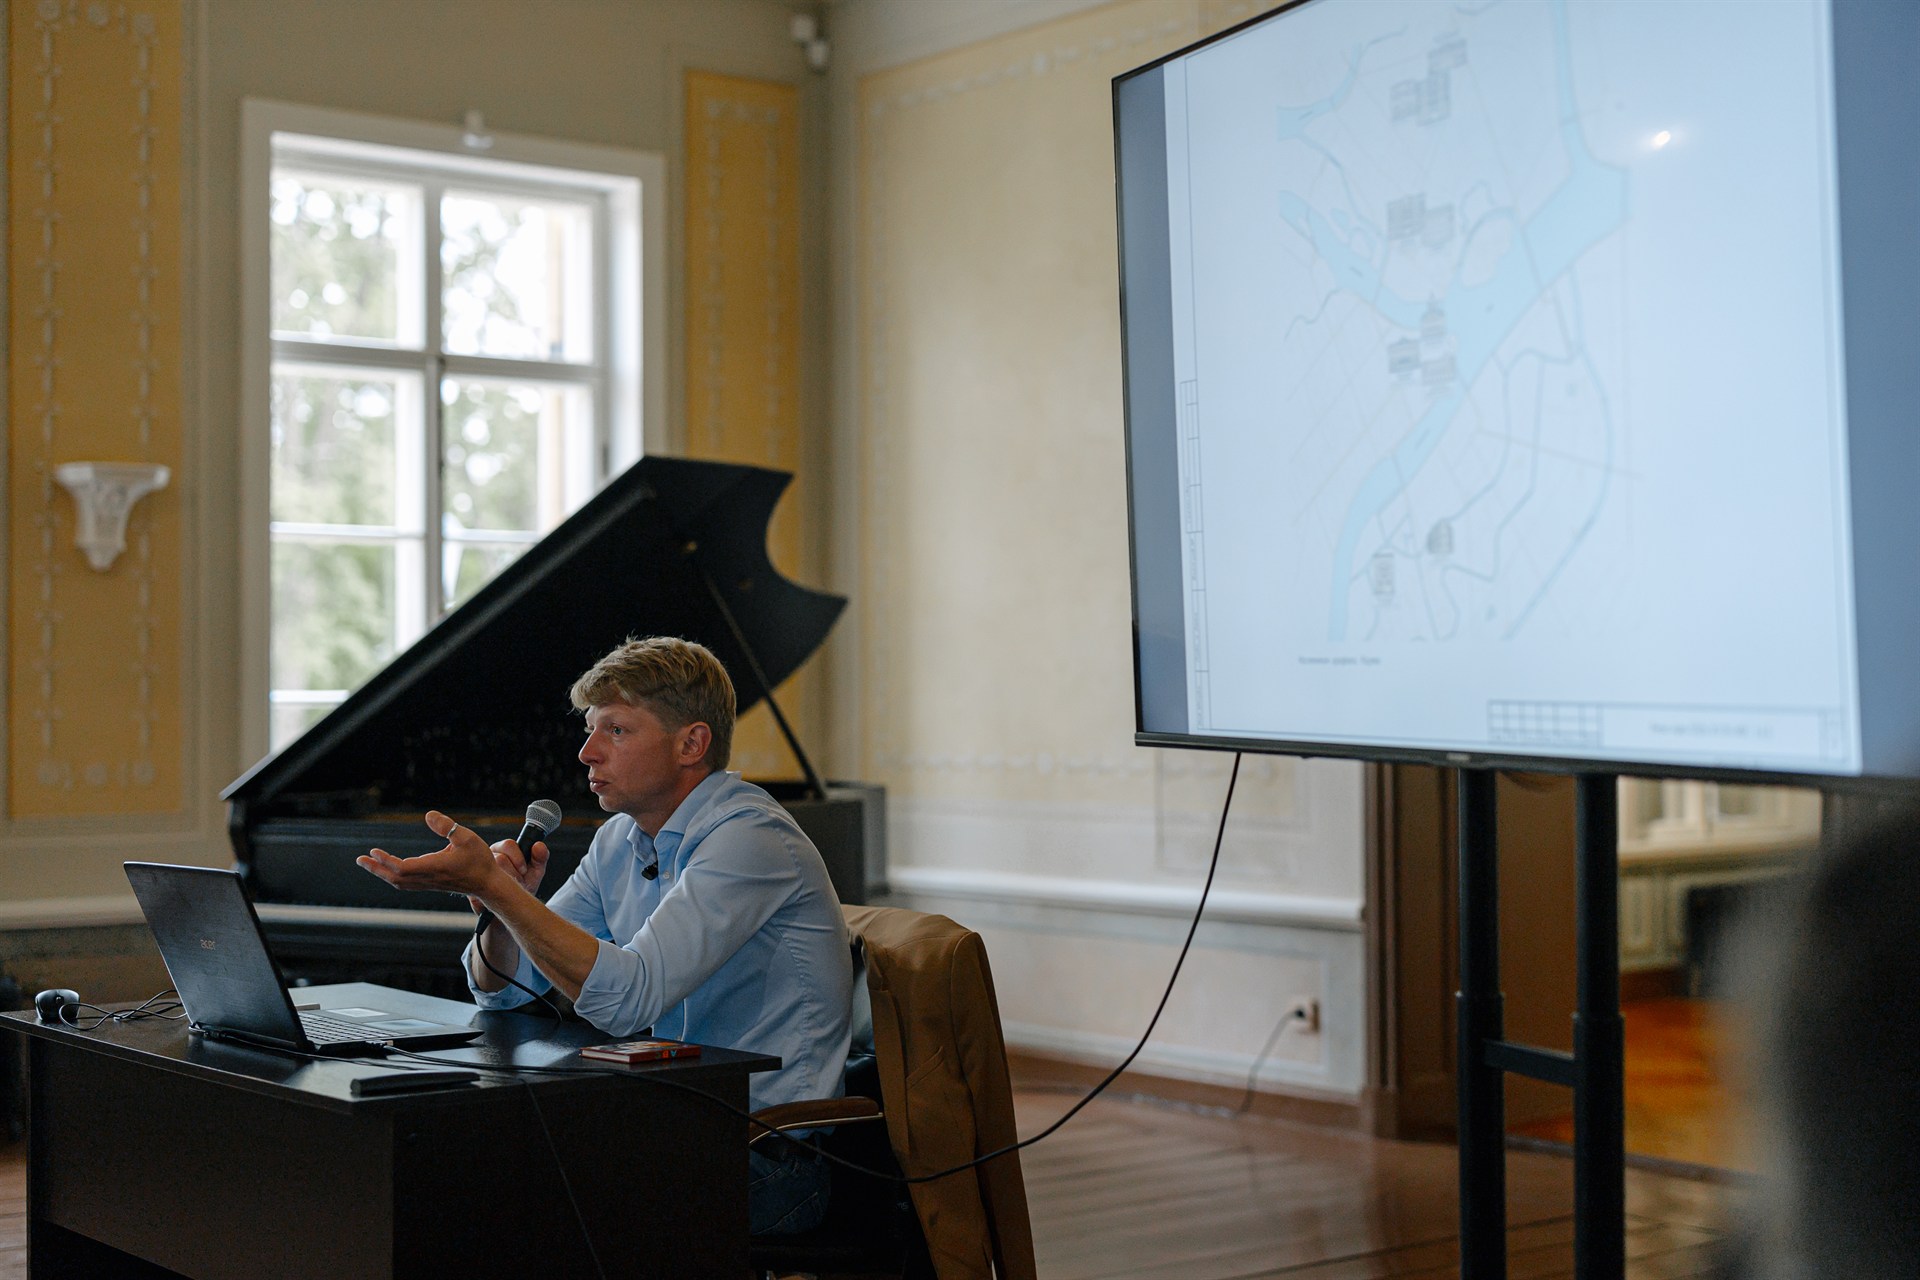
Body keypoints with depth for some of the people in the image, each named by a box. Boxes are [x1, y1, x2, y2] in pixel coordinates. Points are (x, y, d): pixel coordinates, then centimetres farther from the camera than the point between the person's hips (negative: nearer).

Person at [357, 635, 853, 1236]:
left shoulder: (750, 836, -18)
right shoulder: (620, 841, 9)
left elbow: (627, 996, -29)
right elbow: (502, 988, 10)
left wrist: (493, 884, -30)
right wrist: (504, 902, -11)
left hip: (771, 1159, -8)